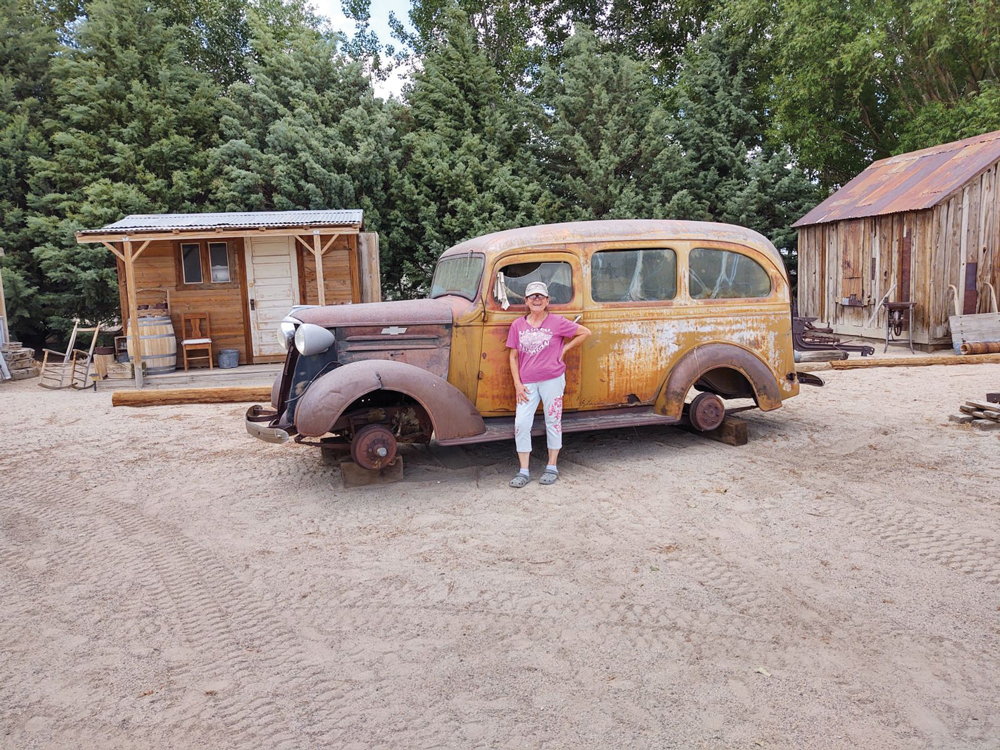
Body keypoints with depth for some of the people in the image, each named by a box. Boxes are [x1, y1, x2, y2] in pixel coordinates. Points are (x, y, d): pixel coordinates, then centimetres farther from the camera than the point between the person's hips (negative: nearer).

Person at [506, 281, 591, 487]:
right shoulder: (518, 325, 5)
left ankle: (552, 468, 19)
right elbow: (514, 357, 8)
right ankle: (524, 472, 5)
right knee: (521, 424, -4)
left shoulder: (557, 322, -1)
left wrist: (565, 348, 0)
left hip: (552, 379, -2)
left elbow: (585, 332, 6)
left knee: (553, 422, 7)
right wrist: (517, 383, 0)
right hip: (527, 383, 2)